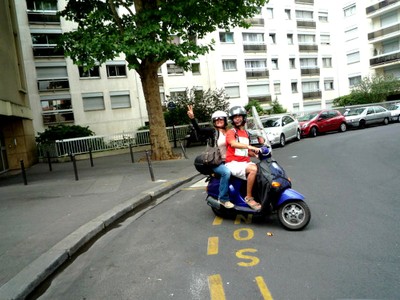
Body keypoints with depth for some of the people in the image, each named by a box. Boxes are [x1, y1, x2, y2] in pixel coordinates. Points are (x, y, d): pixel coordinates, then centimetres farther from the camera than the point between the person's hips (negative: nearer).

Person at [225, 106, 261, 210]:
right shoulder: (231, 132, -1)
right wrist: (251, 147, -33)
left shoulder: (246, 133, 21)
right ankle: (248, 197, -19)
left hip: (245, 162, 7)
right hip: (233, 163, -7)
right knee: (253, 169, -31)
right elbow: (233, 144, -25)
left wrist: (256, 153, 7)